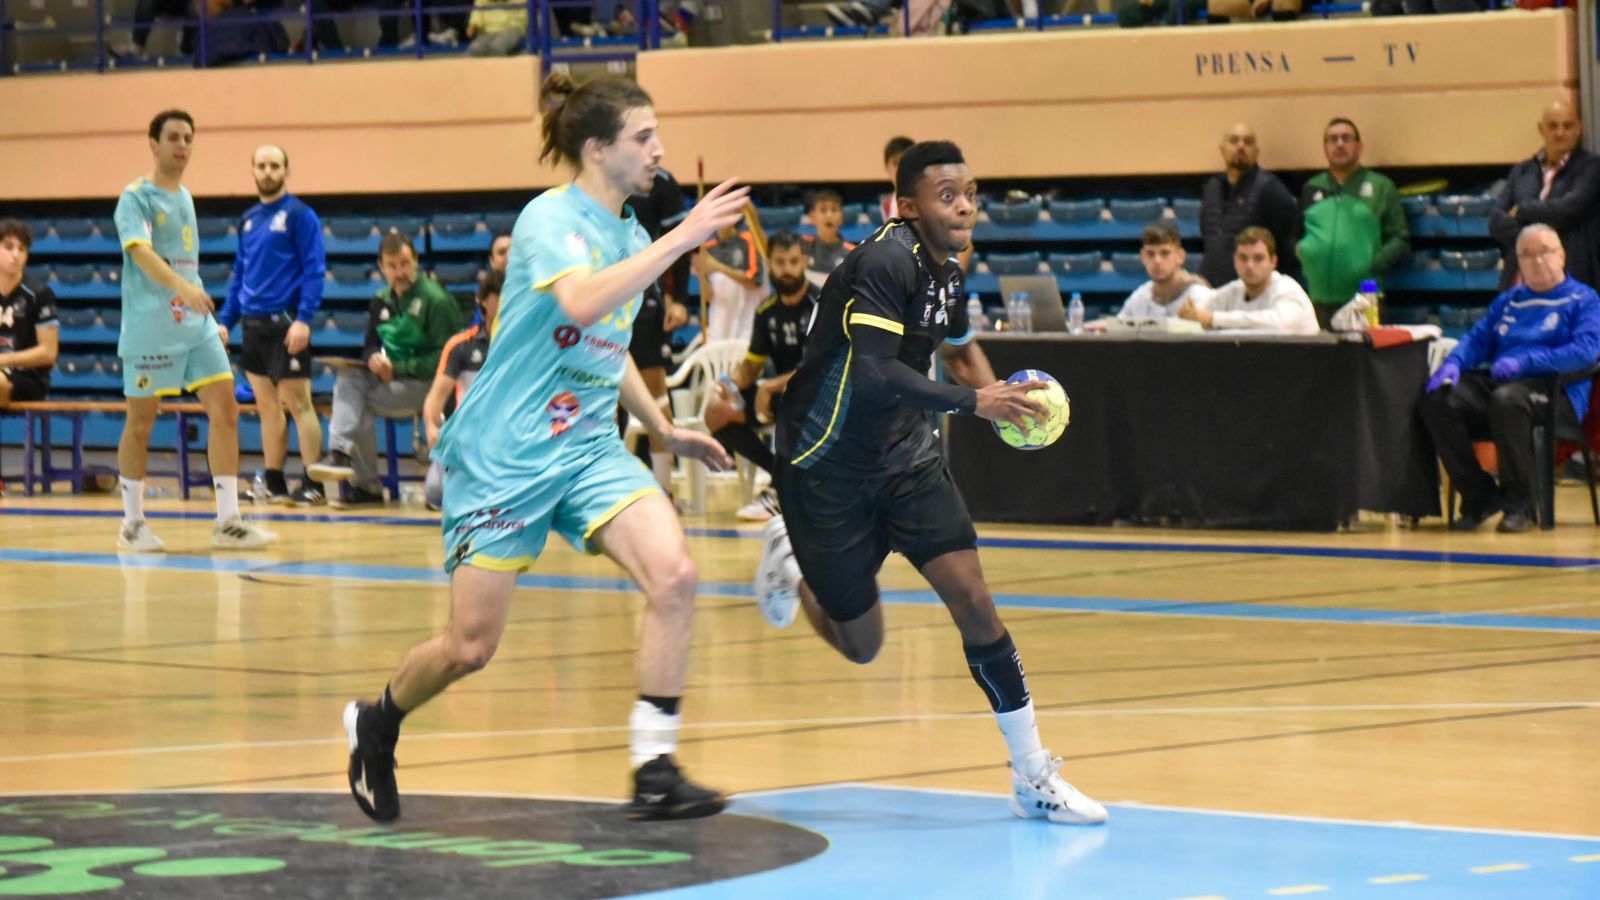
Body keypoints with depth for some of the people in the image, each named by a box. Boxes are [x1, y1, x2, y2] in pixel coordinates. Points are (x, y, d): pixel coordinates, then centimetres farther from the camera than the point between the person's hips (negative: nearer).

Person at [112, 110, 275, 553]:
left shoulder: (184, 197, 16)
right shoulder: (136, 197, -7)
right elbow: (141, 252, -24)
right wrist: (183, 286, -39)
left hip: (195, 324, 7)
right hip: (149, 328, -7)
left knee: (224, 409, -4)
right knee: (141, 423, 2)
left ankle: (227, 522, -4)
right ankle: (132, 524, 14)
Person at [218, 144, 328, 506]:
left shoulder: (299, 214, -5)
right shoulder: (248, 219, 15)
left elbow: (314, 269, -10)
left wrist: (304, 318, -20)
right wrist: (225, 321, 14)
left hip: (285, 324, -7)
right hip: (254, 325, 7)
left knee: (297, 403, -8)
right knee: (267, 406, 9)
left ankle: (312, 486, -6)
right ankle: (274, 486, 13)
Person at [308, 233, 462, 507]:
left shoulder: (436, 300, -10)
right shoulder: (381, 302, 12)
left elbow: (444, 357, -15)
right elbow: (371, 345, 19)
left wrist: (399, 369, -19)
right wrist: (373, 358, -7)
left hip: (427, 383, -7)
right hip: (391, 378, 7)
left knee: (360, 401, -23)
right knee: (348, 379, -20)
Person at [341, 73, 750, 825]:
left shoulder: (630, 236, 11)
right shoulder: (551, 218, -13)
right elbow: (582, 305, -34)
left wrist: (666, 431, 23)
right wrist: (681, 239, -34)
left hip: (590, 450, 7)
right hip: (503, 453, -7)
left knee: (673, 576, -18)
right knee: (471, 646, -1)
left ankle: (654, 771, -14)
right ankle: (377, 723, 30)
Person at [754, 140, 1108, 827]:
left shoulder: (945, 272, 2)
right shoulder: (884, 263, -23)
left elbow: (959, 346, 23)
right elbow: (874, 375, -35)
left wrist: (1003, 401, 3)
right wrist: (972, 401, -40)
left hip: (904, 457, 6)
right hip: (826, 467, -6)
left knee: (971, 599, -11)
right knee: (860, 645, 6)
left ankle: (1032, 775, -5)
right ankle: (789, 551, 38)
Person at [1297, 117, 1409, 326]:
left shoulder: (1380, 188, 7)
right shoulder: (1311, 189, 17)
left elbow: (1400, 240, 2)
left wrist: (1373, 265, -13)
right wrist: (1299, 250, 1)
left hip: (1364, 298, -3)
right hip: (1319, 300, 3)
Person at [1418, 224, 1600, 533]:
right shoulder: (1508, 300, 26)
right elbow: (1478, 339, 22)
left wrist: (1525, 362, -17)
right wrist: (1453, 363, -2)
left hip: (1556, 392, -6)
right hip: (1495, 380, 6)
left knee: (1507, 400, -40)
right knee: (1436, 403, -21)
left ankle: (1520, 503, -25)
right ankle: (1480, 497, -11)